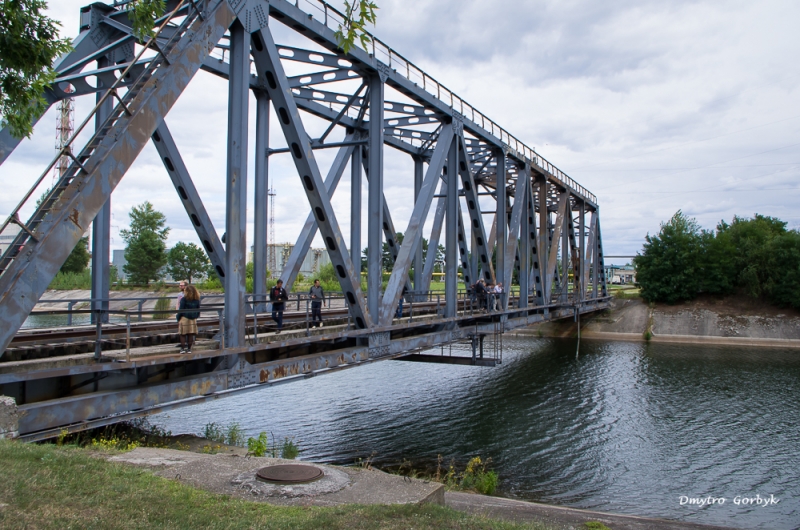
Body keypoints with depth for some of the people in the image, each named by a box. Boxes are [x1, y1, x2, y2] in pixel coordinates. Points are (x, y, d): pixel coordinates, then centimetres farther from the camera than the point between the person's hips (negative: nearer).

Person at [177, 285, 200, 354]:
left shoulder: (184, 299, -9)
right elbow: (198, 310, 11)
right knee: (191, 334, 7)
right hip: (193, 319, 5)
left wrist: (178, 318, 1)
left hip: (184, 318, -5)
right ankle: (189, 348, 10)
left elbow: (181, 310, -8)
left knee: (183, 334, 3)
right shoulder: (197, 300, 6)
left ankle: (183, 348, 1)